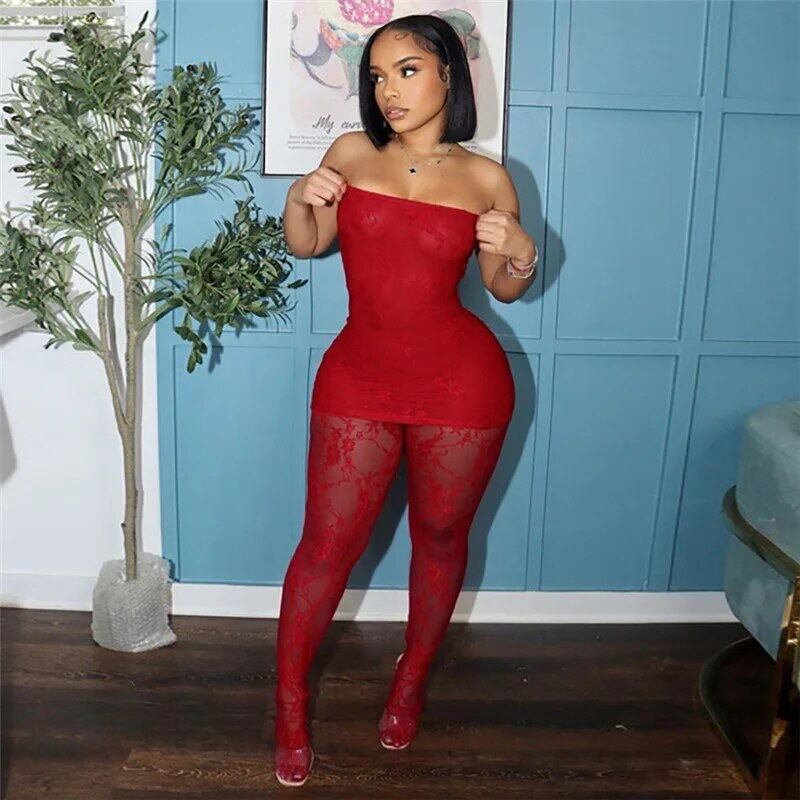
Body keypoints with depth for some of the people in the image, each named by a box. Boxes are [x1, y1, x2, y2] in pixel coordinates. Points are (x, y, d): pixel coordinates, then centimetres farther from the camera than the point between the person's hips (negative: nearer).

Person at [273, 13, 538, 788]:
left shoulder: (485, 178, 0)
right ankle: (289, 704, 23)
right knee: (327, 543, 4)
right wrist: (299, 200, -7)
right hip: (357, 376, 1)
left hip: (461, 381, 0)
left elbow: (503, 288, 9)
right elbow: (306, 245, 13)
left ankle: (411, 680, 38)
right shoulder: (350, 153, 3)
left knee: (439, 537, 13)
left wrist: (519, 259, -12)